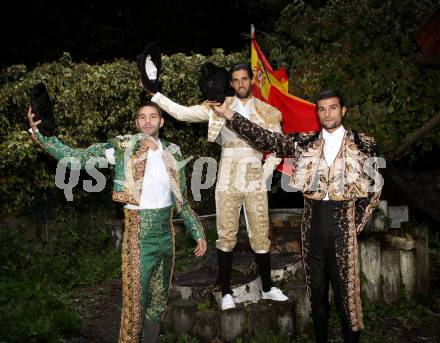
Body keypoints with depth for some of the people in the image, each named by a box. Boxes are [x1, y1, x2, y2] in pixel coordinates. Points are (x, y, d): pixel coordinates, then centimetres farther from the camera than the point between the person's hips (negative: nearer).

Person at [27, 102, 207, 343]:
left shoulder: (172, 153, 6)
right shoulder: (122, 147, -6)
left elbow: (181, 200, 12)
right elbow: (76, 157, -12)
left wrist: (198, 233, 12)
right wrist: (39, 133, -23)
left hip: (166, 232, 5)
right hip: (139, 232, -4)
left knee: (159, 298, 17)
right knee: (136, 298, 1)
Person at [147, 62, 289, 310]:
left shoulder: (268, 112, 5)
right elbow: (182, 113, -2)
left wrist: (265, 174, 0)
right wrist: (154, 93, -9)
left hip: (255, 182, 0)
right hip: (227, 182, 0)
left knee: (261, 236, 6)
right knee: (226, 236, 5)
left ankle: (268, 287, 24)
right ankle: (226, 292, 16)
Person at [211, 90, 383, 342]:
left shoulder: (364, 144, 0)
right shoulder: (304, 143, 5)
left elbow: (374, 189, 4)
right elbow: (266, 140, -2)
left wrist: (357, 224, 0)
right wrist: (228, 114, -8)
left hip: (343, 227, -2)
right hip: (312, 226, 3)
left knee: (347, 289, 3)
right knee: (317, 290, 13)